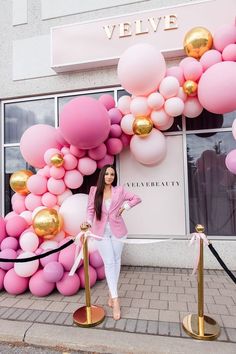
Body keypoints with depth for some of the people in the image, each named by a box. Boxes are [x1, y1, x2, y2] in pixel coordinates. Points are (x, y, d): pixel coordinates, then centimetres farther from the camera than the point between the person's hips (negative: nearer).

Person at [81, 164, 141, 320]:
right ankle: (115, 299, 7)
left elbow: (137, 198, 7)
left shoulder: (120, 190, -1)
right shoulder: (94, 190, -1)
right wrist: (88, 222, -18)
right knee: (109, 263, 0)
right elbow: (91, 209, -1)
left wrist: (125, 206, -4)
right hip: (101, 232, -1)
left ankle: (111, 293, 29)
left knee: (116, 261, 11)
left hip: (117, 230, 1)